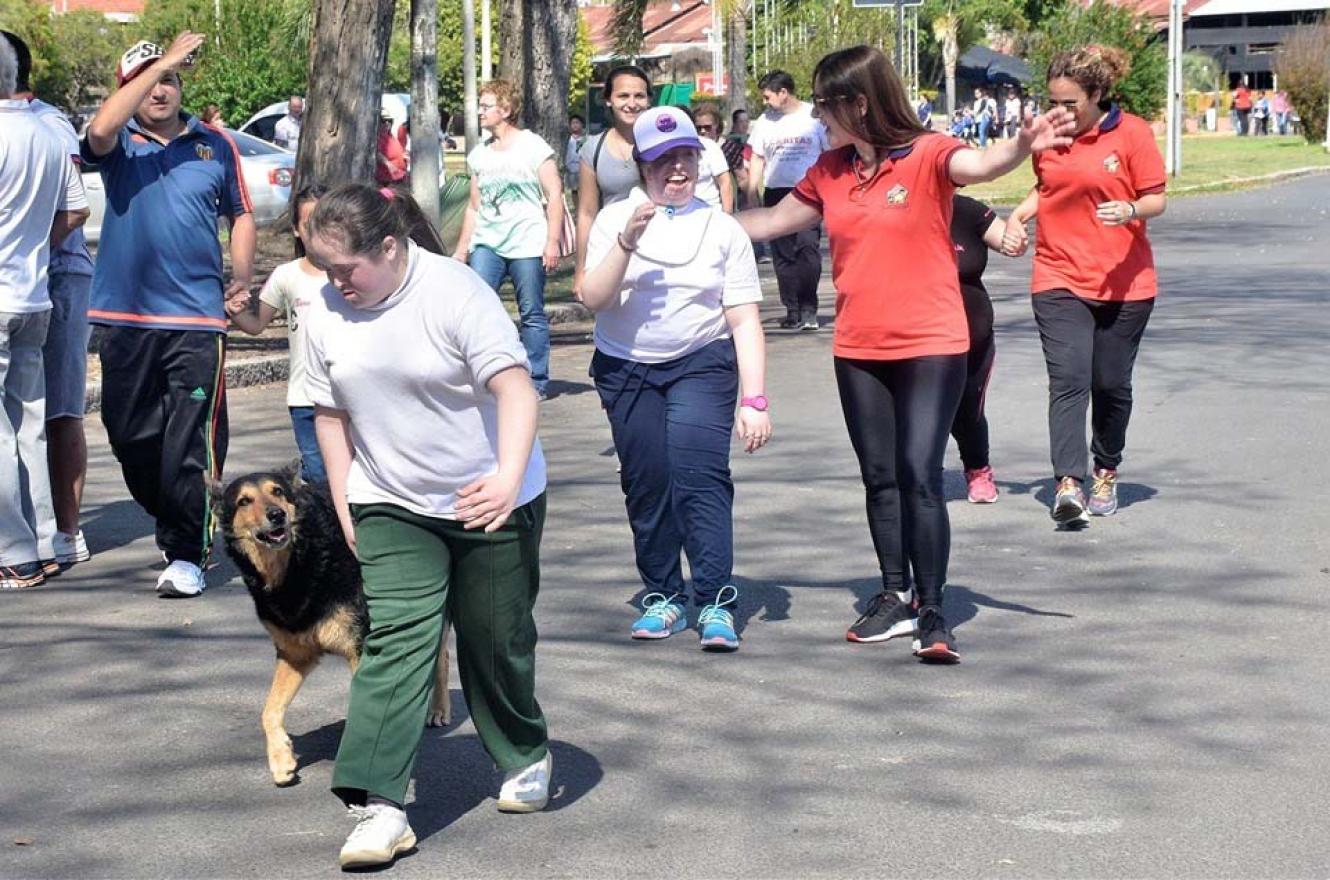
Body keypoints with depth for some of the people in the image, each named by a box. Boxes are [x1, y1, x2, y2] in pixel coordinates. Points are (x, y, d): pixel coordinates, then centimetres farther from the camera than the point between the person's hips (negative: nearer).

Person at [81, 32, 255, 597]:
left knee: (189, 444, -7)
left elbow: (240, 214, 18)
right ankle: (173, 523, 30)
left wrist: (242, 278, 3)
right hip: (126, 317, 2)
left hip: (197, 317, -1)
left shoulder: (215, 145, 9)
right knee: (130, 435, 10)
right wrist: (160, 63, -21)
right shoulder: (120, 142, 3)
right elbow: (99, 131, -21)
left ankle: (186, 554, -1)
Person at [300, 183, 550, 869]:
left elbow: (515, 388, -24)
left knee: (495, 641, 10)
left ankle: (525, 758, 37)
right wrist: (345, 509, 5)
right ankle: (378, 806, -17)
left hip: (491, 500, -3)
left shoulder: (456, 293, -19)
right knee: (394, 640, -12)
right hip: (391, 507, 3)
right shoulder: (326, 313, -3)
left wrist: (507, 478, -37)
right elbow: (330, 414, 7)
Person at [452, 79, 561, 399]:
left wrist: (552, 242, -11)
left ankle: (537, 382, 7)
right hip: (487, 244, 5)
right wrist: (461, 250, 18)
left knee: (532, 315, 0)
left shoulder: (532, 147, -1)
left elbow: (554, 195, -3)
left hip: (527, 245, -5)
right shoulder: (479, 154, 15)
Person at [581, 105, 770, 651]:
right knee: (645, 483, 4)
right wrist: (627, 243, -24)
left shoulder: (722, 229, 1)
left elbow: (744, 319, -1)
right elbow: (593, 299, -10)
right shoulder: (615, 219, 2)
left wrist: (754, 399, -8)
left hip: (701, 365, -2)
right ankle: (662, 596, 18)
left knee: (700, 475, -16)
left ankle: (715, 604, -16)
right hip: (626, 370, 2)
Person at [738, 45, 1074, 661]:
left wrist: (1023, 146, -52)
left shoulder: (926, 155, -10)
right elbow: (776, 220, 21)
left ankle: (931, 612, -4)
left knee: (919, 476, -11)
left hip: (930, 347, -6)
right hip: (858, 351, 6)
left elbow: (980, 165, -31)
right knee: (879, 478, 12)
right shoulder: (829, 171, 7)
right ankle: (897, 597, 24)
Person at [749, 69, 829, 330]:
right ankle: (793, 311, 9)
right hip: (776, 193, 4)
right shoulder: (766, 121, 12)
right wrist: (752, 193, 8)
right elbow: (757, 158, 17)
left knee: (808, 248, -16)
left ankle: (808, 310, -11)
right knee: (783, 255, 3)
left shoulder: (814, 116, 0)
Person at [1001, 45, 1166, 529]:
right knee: (1068, 379, -13)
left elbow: (1157, 199, -3)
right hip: (1059, 279, 2)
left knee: (1111, 384, 8)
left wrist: (1130, 210, -24)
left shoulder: (1132, 133, -6)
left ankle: (1106, 474, 29)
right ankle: (1068, 485, -21)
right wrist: (1018, 215, 5)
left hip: (1123, 282, -2)